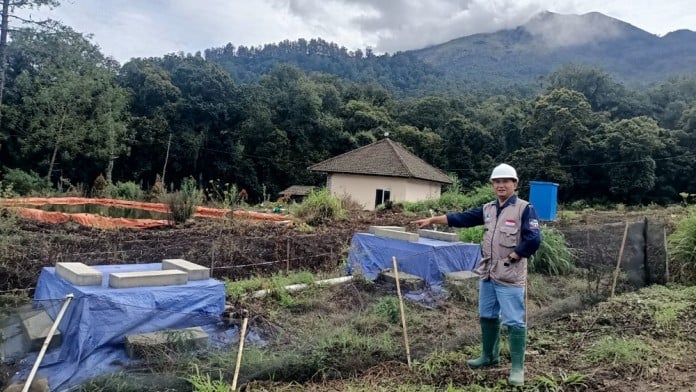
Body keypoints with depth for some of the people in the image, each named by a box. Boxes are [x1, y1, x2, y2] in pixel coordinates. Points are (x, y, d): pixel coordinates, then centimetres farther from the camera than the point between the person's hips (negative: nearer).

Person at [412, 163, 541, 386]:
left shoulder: (524, 209, -10)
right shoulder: (488, 209, 10)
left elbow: (533, 240, -17)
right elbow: (461, 218, 10)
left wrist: (510, 258, -14)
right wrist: (432, 220, 7)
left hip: (510, 277, -7)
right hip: (487, 274, 7)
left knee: (514, 321, -1)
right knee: (487, 316, 18)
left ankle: (517, 367, 11)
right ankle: (489, 356, 34)